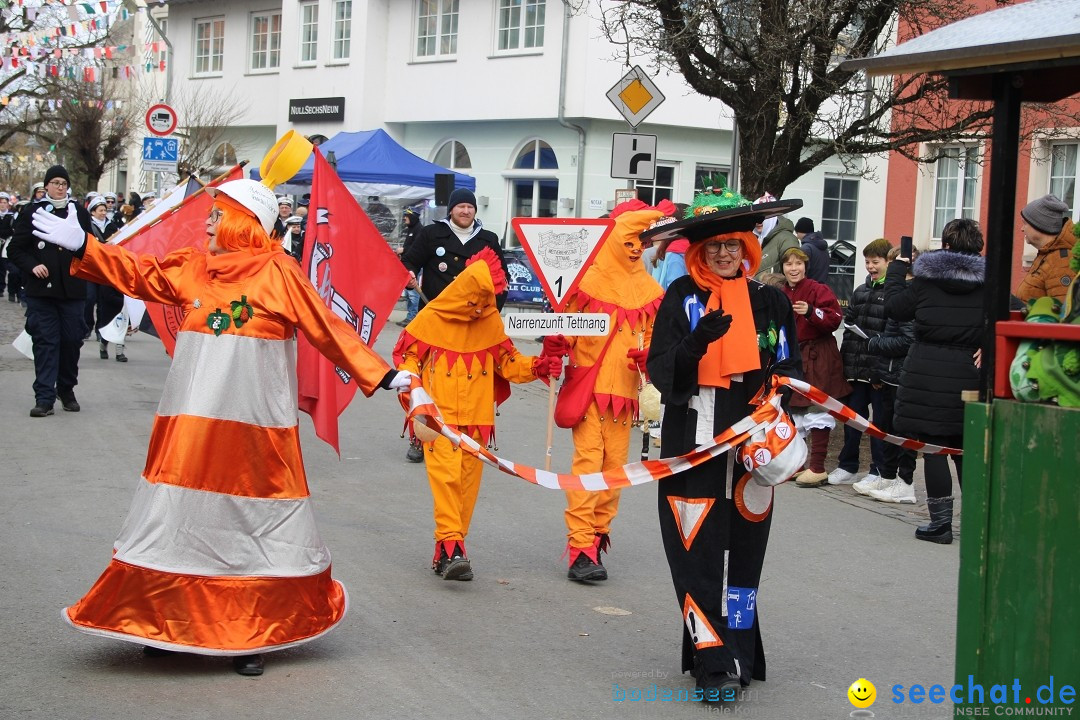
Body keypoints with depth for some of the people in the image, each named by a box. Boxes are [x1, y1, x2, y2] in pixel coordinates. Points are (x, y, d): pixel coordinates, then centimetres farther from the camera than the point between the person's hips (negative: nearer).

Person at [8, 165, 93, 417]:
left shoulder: (79, 212, 11)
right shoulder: (31, 212, 5)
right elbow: (15, 249, 4)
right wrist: (32, 266, -12)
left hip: (73, 289, 2)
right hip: (41, 289, -2)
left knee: (72, 340, 4)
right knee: (45, 341, -4)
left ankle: (67, 391, 21)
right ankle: (44, 398, -3)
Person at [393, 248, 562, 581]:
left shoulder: (491, 321, 6)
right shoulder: (432, 319, -6)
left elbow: (507, 361, 13)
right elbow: (406, 358, 1)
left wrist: (539, 366, -3)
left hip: (476, 416, 5)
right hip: (439, 416, -4)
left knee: (468, 480, 5)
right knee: (446, 474, -16)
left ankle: (448, 550, 14)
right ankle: (450, 547, -19)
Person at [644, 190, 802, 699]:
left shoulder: (769, 302, 9)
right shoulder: (682, 297, 3)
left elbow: (788, 368, 17)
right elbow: (660, 371, -5)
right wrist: (696, 343, -23)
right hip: (693, 441, -2)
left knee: (743, 550, 5)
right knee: (699, 550, -6)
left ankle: (737, 653, 15)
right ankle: (714, 662, -3)